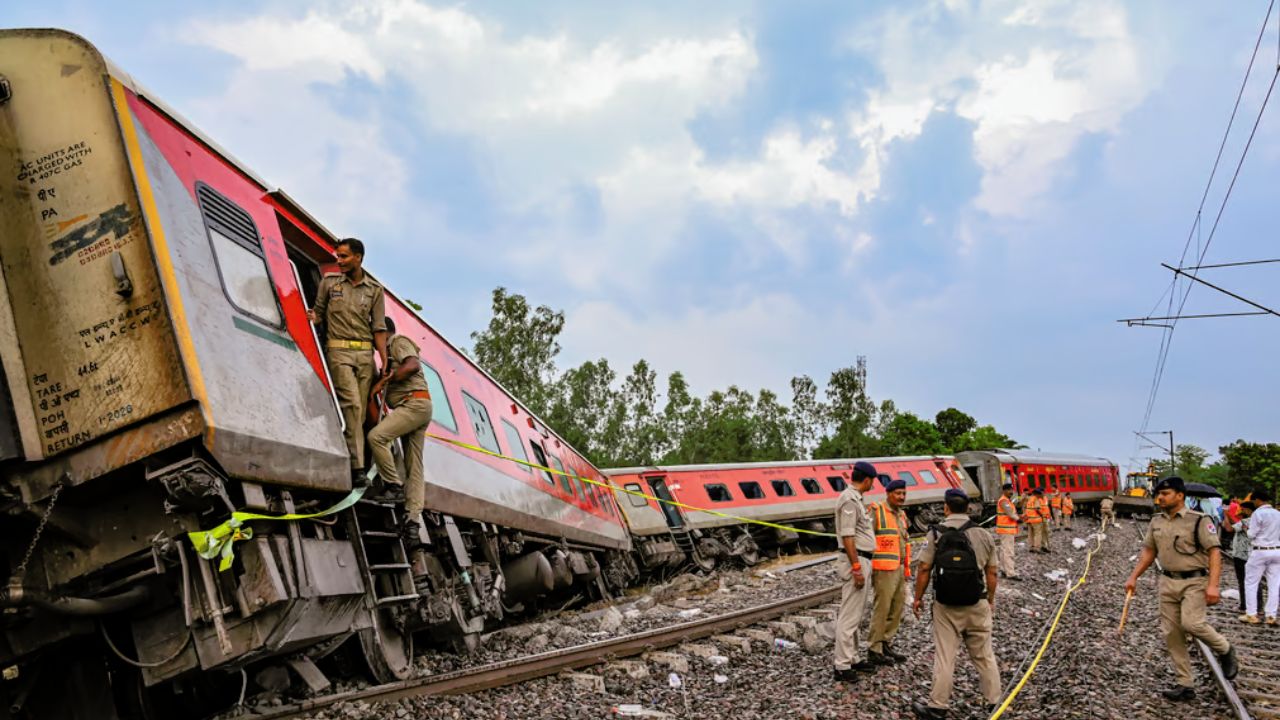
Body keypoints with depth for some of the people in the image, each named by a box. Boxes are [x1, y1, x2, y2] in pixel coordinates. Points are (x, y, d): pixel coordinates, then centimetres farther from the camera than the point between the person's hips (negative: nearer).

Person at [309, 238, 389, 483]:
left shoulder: (375, 290, 10)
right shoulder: (329, 282, 9)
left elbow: (379, 328, 7)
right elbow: (319, 312, 15)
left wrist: (385, 360, -2)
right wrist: (313, 317, -10)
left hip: (365, 353, 3)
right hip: (338, 350, -2)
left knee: (360, 409, -2)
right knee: (351, 404, -17)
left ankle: (345, 460, 2)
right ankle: (357, 466, -20)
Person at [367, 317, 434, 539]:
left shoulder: (399, 342, 1)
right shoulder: (390, 351, 31)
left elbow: (413, 365, -18)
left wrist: (384, 380, -16)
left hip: (415, 403, -10)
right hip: (414, 407, 10)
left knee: (376, 436, -22)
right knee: (414, 466, 0)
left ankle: (394, 484, -14)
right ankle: (413, 517, -5)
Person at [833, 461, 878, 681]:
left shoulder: (855, 498, 15)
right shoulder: (849, 499, -17)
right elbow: (847, 537, -21)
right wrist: (857, 569, -22)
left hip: (862, 561, 11)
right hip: (856, 561, -11)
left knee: (856, 614, 17)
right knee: (849, 616, -7)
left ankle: (853, 659, 26)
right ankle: (842, 667, -4)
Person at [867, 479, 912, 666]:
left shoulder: (901, 515, 17)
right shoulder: (877, 511, -8)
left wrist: (907, 568, 19)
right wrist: (868, 567, -17)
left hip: (899, 568, 8)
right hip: (884, 569, -8)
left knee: (897, 609, 10)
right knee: (882, 609, -4)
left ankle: (886, 644, 21)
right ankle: (874, 650, 4)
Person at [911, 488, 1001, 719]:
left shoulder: (935, 533, -7)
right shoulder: (983, 535, -1)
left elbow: (924, 569, -8)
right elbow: (991, 573, 3)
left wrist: (918, 598, 4)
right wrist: (991, 599, 17)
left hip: (945, 606, -1)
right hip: (977, 605, 2)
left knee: (944, 657, 4)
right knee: (984, 655, 14)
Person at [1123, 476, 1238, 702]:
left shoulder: (1199, 520, -11)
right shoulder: (1156, 521, 8)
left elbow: (1214, 552, -14)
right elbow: (1148, 551, 15)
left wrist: (1212, 585, -23)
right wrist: (1133, 577, 8)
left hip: (1194, 581, -6)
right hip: (1168, 582, 6)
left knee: (1191, 623, -22)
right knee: (1171, 634, 4)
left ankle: (1225, 651, 9)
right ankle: (1185, 685, 13)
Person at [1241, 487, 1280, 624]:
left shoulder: (1258, 513, -12)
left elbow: (1252, 534, -11)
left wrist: (1247, 529, 8)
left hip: (1260, 551, -6)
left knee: (1251, 583, 4)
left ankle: (1251, 614, 4)